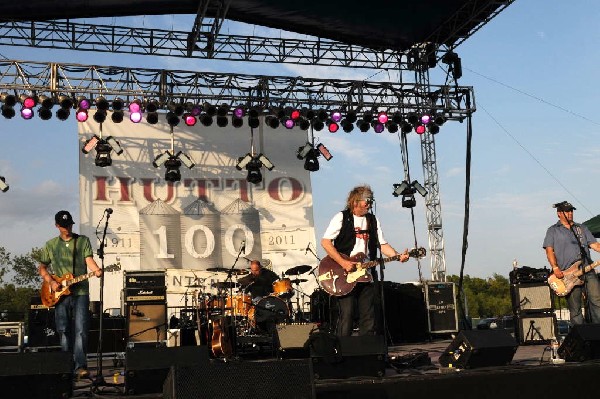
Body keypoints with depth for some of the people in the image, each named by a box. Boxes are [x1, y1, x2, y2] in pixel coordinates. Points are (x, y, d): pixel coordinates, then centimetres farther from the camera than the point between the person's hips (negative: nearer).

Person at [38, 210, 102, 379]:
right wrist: (51, 282, -1)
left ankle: (80, 366, -11)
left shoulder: (83, 241, 8)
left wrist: (96, 270, -24)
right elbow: (41, 267, 16)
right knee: (64, 331, 6)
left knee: (80, 331, -10)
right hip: (60, 294, 2)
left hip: (80, 292, -2)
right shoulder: (50, 244, 13)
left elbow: (89, 259, -3)